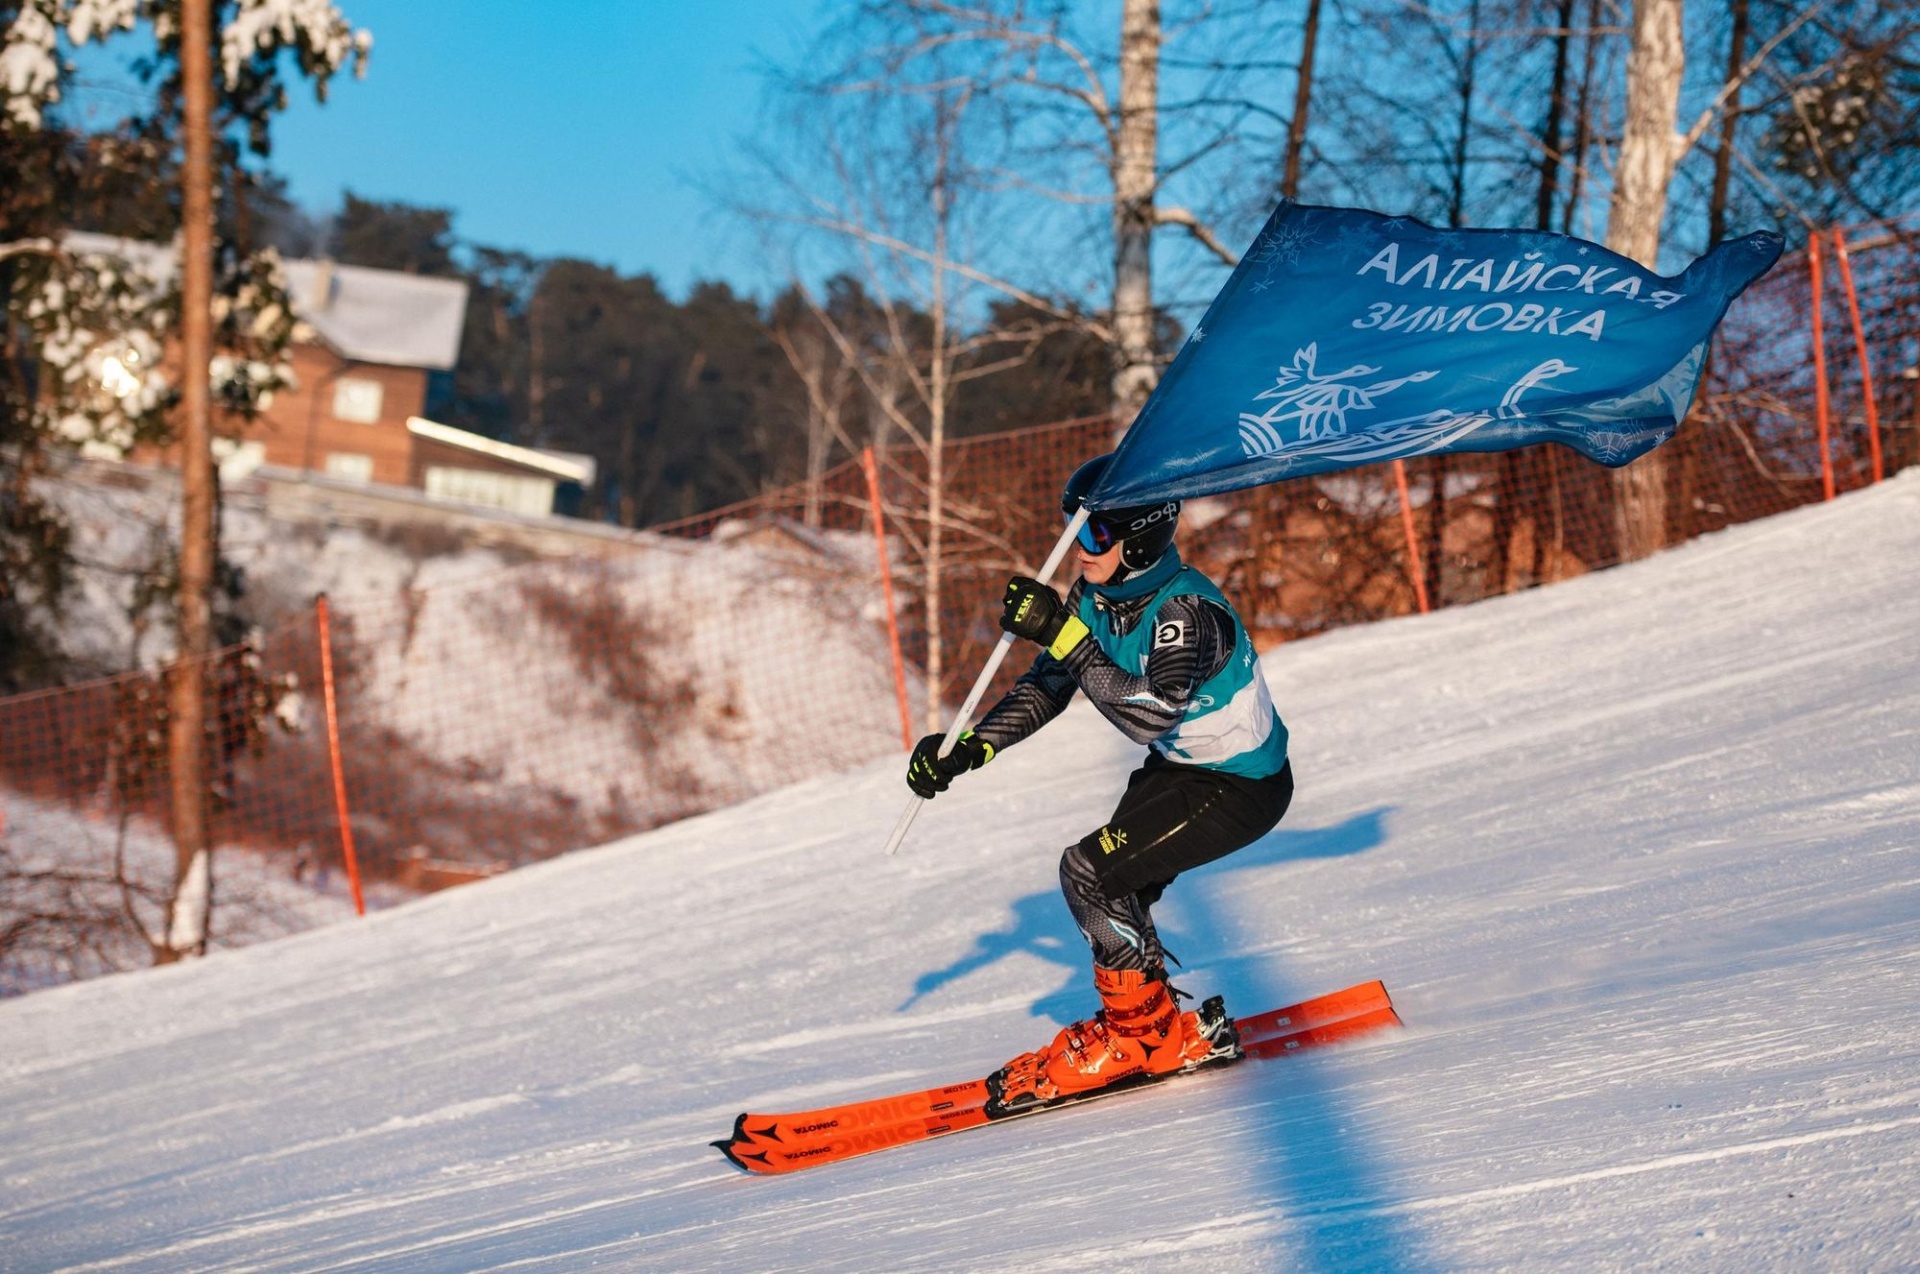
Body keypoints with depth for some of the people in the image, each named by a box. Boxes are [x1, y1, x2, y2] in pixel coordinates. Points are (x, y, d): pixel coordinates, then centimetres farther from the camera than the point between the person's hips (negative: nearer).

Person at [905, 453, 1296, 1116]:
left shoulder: (1186, 609, -30)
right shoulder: (1098, 594, -5)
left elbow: (1152, 715, -42)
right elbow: (1045, 686, 4)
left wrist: (1065, 635, -43)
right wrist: (972, 747, -9)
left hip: (1242, 787, -9)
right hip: (1180, 768, 9)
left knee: (1091, 871, -17)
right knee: (1114, 892, 11)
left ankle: (1145, 1032, -2)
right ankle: (1138, 1027, 28)